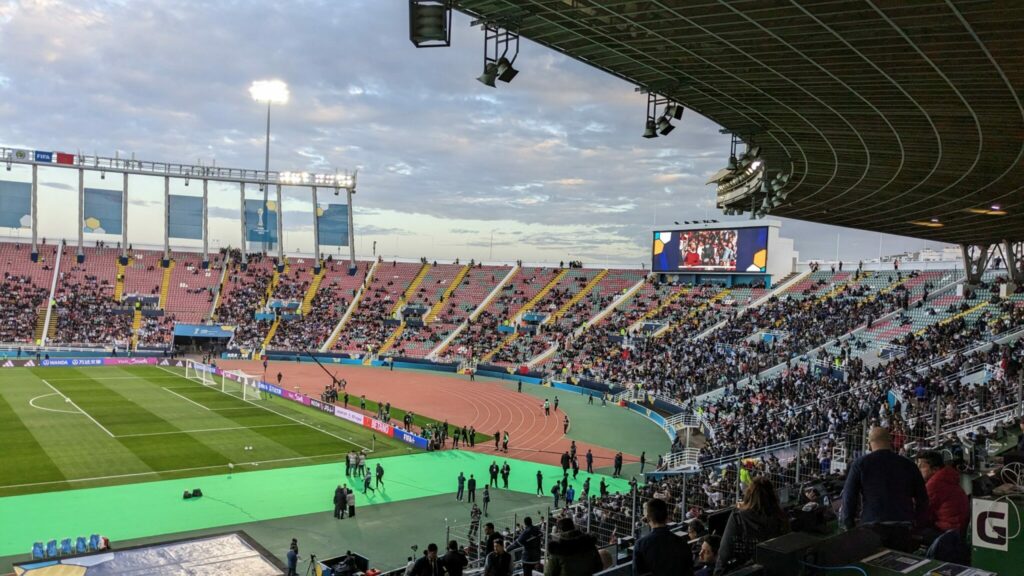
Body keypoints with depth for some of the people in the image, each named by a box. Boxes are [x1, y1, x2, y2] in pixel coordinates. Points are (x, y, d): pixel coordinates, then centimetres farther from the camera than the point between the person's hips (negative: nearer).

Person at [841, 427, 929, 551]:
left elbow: (849, 496, 0)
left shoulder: (860, 464, 2)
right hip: (902, 528, 2)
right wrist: (919, 524, 20)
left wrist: (849, 526, 6)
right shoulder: (908, 465, 9)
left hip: (871, 527, -2)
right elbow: (922, 498, 12)